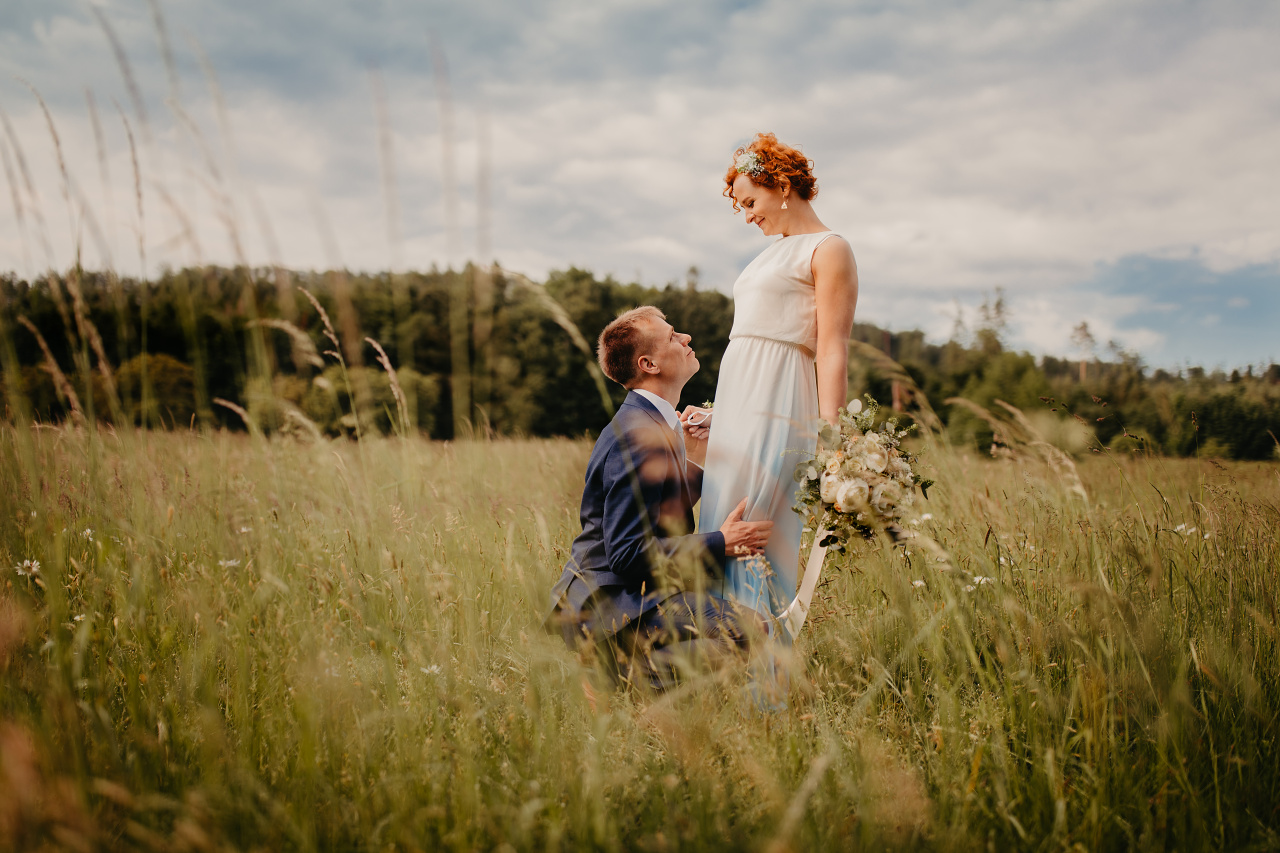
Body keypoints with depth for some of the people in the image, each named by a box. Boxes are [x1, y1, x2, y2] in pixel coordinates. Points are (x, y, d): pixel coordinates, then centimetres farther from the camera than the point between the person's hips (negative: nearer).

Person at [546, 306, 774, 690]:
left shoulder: (654, 423, 15)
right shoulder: (638, 435, -17)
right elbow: (627, 552, -22)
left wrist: (696, 463, 16)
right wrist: (721, 543, -18)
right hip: (608, 609, -11)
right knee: (746, 633, -26)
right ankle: (634, 672, -14)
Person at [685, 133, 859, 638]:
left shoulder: (828, 249, -2)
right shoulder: (774, 254, 24)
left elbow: (832, 354, -11)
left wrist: (830, 441, -18)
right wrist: (716, 421, 19)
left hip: (778, 413, -9)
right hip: (738, 408, 9)